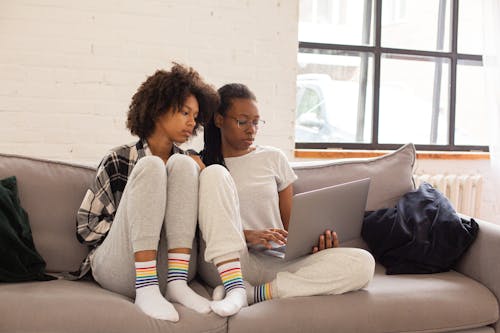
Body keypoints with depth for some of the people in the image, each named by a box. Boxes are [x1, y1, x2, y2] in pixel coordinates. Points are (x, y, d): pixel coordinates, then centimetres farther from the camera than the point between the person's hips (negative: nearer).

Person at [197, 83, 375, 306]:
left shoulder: (273, 158, 18)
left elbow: (291, 223, 16)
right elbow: (203, 228, 3)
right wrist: (246, 235, -16)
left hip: (275, 262, 3)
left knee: (362, 263, -22)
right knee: (216, 173, -22)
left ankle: (256, 293, -29)